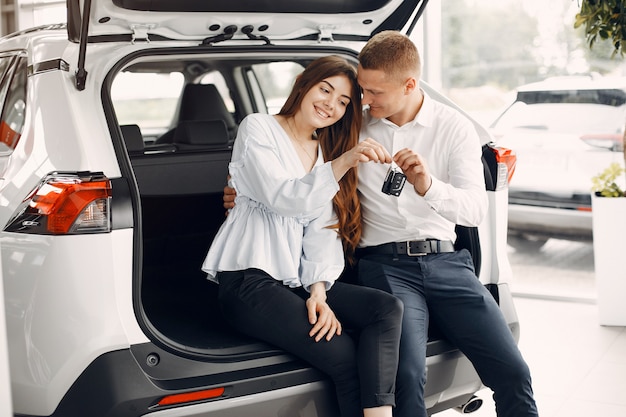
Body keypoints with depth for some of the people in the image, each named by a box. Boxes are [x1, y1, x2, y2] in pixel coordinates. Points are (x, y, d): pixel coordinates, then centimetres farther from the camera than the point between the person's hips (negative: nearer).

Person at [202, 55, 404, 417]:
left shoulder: (326, 153, 20)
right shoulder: (258, 128, 2)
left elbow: (324, 234, 10)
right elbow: (281, 197, -15)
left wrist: (319, 292, -6)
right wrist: (341, 164, -28)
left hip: (298, 279, 6)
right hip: (250, 279, -6)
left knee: (389, 307, -21)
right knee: (345, 356, -23)